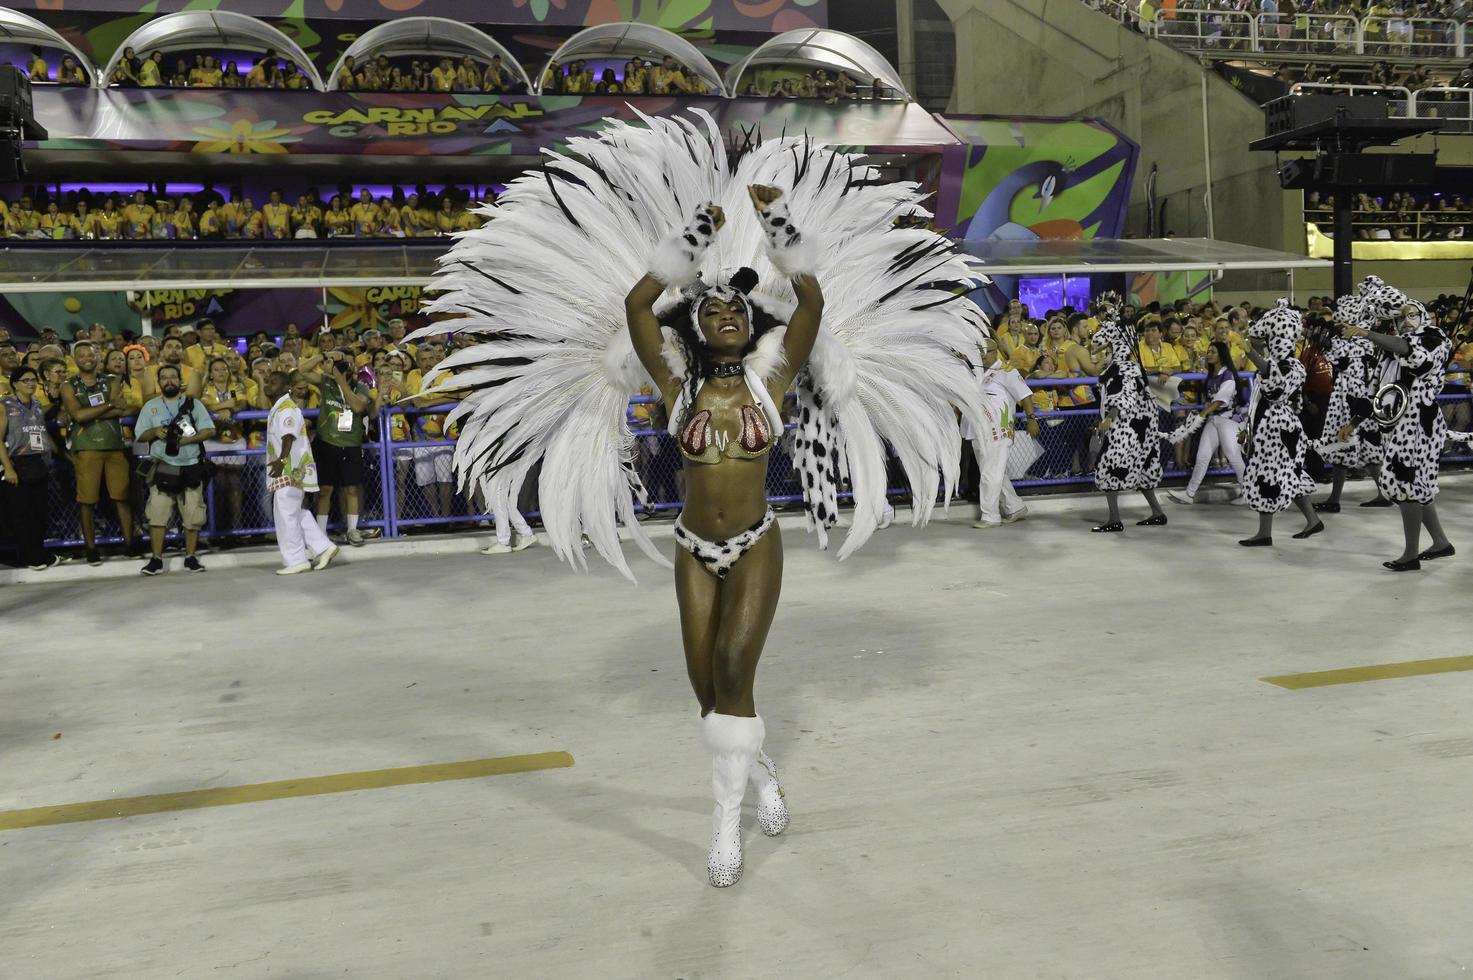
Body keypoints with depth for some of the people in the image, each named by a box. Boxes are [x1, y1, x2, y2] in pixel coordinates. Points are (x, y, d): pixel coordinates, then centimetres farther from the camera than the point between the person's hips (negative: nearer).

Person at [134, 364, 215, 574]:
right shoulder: (150, 406, 13)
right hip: (162, 468, 1)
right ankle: (156, 559, 0)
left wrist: (187, 439, -13)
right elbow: (140, 436, 11)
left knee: (193, 515, 0)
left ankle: (190, 557, 9)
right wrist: (155, 432, -10)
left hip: (190, 467, -1)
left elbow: (209, 430, 1)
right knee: (157, 514, -6)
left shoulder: (193, 404, 9)